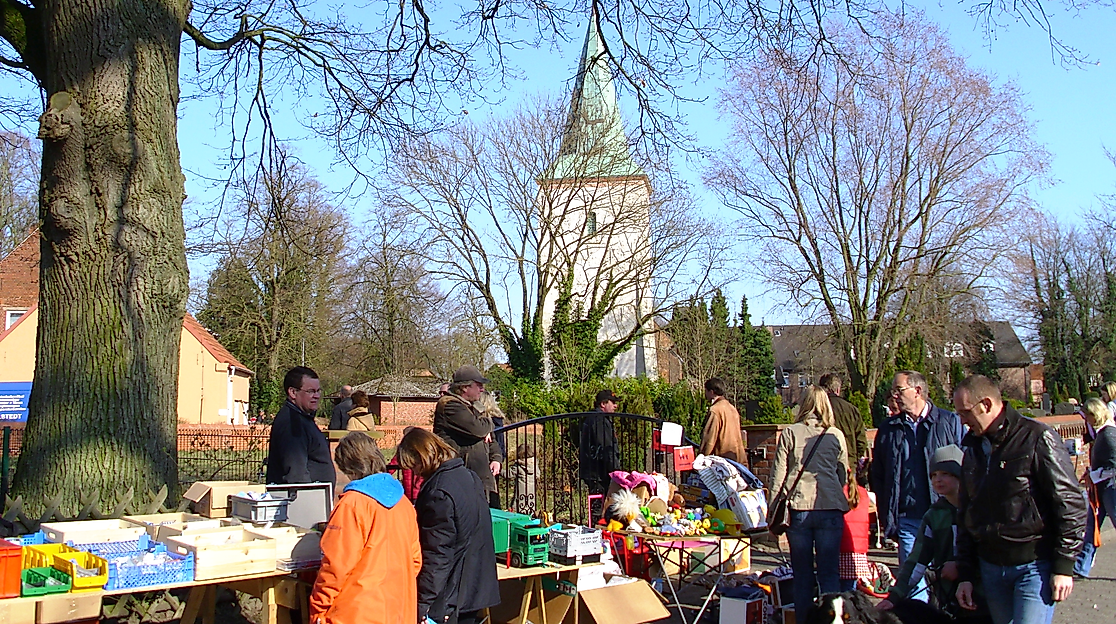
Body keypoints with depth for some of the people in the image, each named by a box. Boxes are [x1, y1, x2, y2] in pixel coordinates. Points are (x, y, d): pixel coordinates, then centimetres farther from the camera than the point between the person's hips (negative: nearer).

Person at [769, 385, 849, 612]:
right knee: (830, 573, 5)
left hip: (798, 507, 0)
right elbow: (844, 474, 13)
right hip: (830, 508, 1)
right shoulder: (836, 435, 6)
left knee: (802, 574, 10)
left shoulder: (790, 433, 2)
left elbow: (778, 475, 1)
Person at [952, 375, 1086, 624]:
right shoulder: (972, 446, 10)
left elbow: (1071, 505, -10)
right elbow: (966, 514, 15)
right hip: (990, 566, 6)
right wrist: (965, 575, 13)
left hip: (1034, 566, -6)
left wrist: (1064, 567, -12)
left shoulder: (1036, 438, -10)